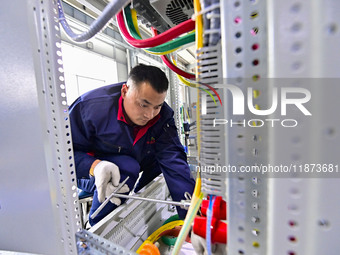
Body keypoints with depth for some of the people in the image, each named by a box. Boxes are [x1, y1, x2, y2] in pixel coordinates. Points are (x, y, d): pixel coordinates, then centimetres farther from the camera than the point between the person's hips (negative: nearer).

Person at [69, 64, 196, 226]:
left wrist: (191, 214, -32)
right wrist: (95, 166, -41)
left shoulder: (163, 117, -19)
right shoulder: (91, 105, -27)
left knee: (165, 157, -10)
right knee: (128, 167, -32)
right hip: (88, 174, -3)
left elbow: (174, 162, -26)